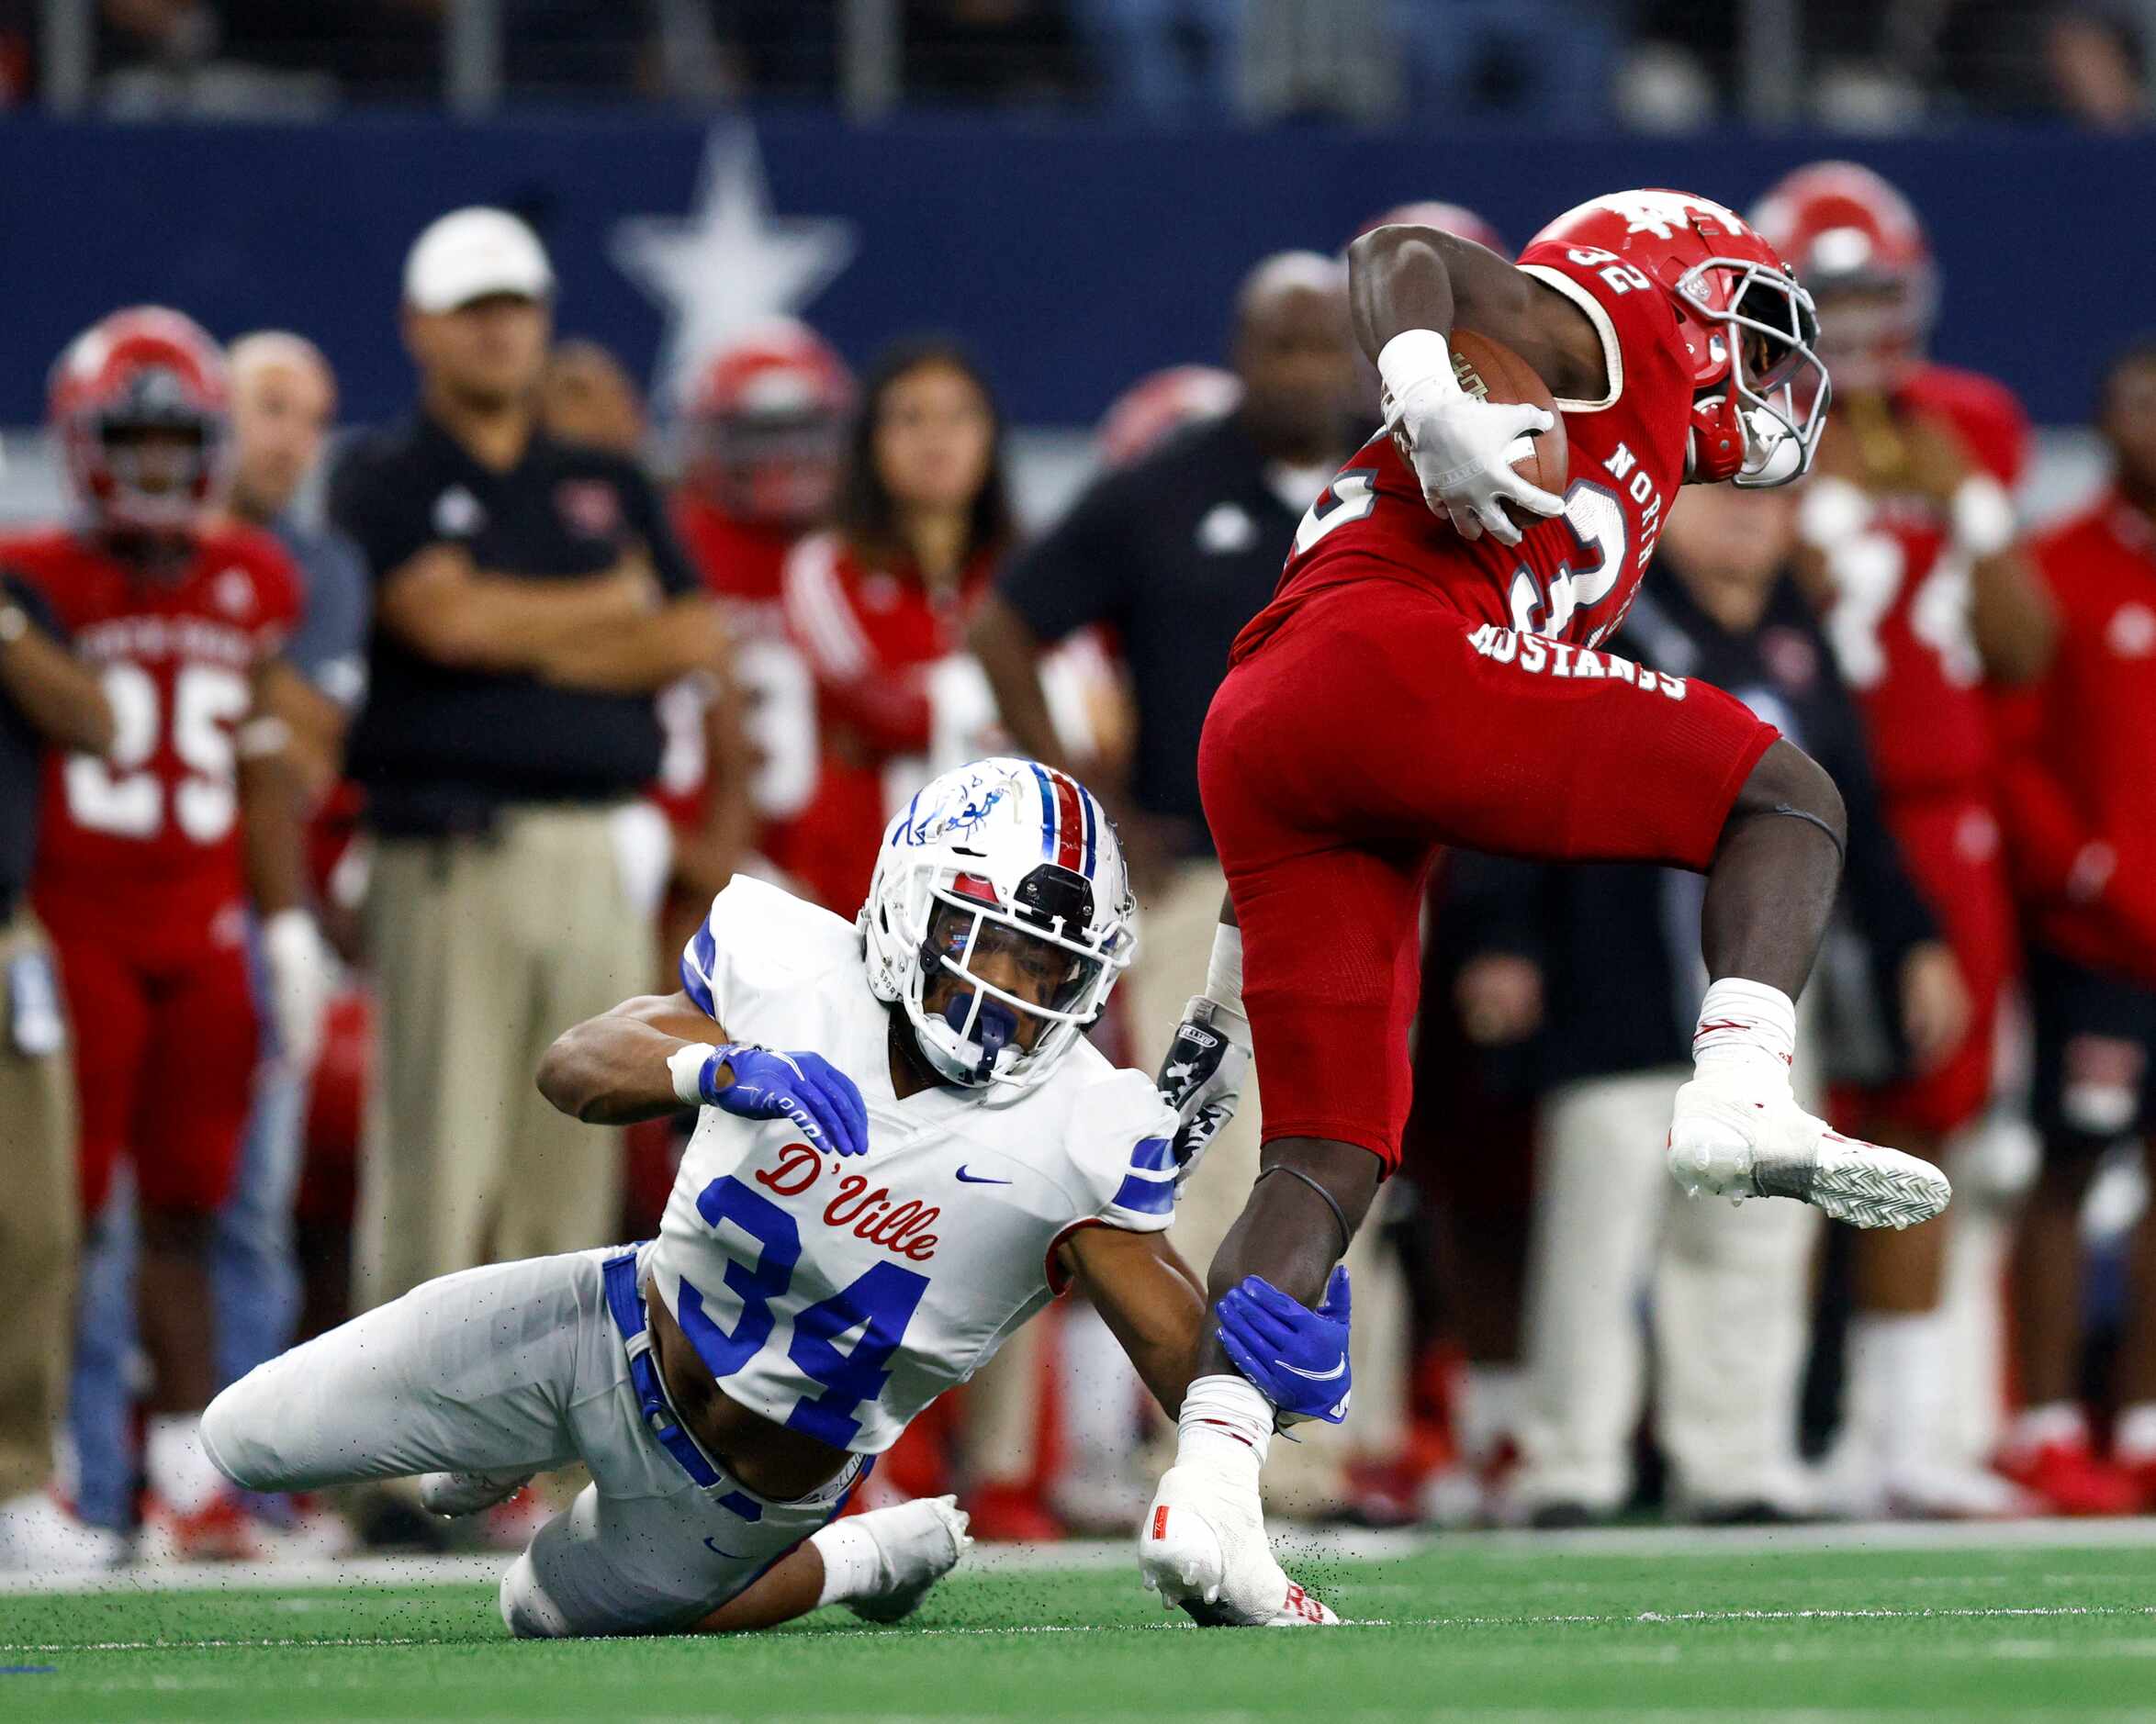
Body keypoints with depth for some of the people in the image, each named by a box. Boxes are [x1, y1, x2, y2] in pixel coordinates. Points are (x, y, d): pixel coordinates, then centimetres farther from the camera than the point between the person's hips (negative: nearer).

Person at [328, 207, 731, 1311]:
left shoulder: (608, 489, 20)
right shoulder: (385, 481, 6)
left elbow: (695, 639, 7)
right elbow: (448, 618, -11)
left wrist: (526, 638, -4)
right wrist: (611, 606, 3)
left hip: (601, 854, 4)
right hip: (452, 856, -4)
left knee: (571, 1165, 4)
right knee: (439, 1155, -10)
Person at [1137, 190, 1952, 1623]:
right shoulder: (1591, 346, 18)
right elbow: (1401, 255, -2)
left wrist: (1237, 992, 31)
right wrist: (1425, 393, -22)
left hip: (1255, 750, 8)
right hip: (1381, 658, -8)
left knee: (1328, 1163, 4)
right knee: (1786, 799, -1)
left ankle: (1208, 1490, -8)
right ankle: (1742, 1096, -21)